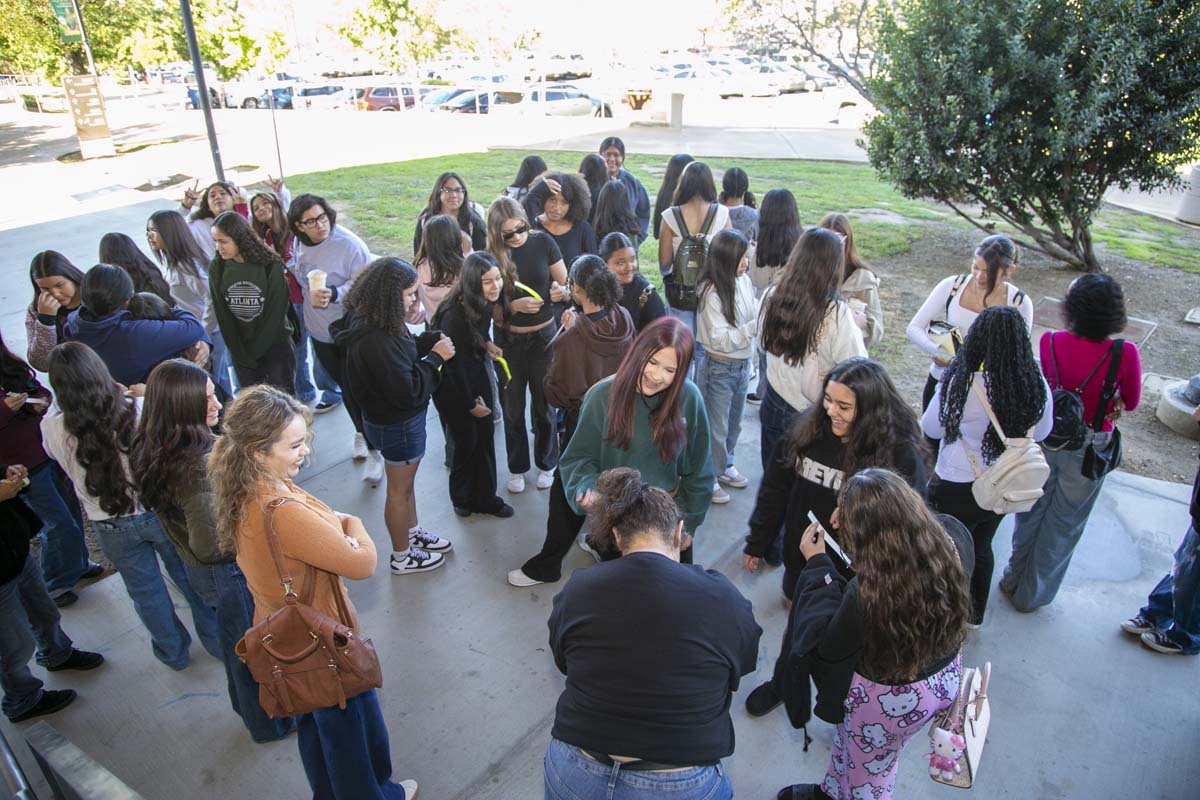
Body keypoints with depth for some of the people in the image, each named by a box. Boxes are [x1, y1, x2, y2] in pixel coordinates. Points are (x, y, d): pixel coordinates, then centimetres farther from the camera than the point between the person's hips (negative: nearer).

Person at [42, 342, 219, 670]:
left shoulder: (53, 428, -19)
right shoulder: (139, 409, -25)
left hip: (112, 527, 1)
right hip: (159, 511, -1)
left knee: (145, 590, 23)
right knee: (189, 578, 20)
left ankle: (174, 650, 43)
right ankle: (217, 641, 38)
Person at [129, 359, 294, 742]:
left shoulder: (153, 452, -6)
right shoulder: (197, 465, -35)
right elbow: (210, 543, -32)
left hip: (196, 568, 8)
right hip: (229, 570, -8)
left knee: (237, 643, 30)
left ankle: (249, 706, 53)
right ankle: (270, 722, 38)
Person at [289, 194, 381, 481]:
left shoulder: (350, 245, -19)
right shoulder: (302, 245, 1)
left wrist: (334, 294, -31)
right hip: (320, 332, 6)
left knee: (358, 389, -3)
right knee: (345, 386, 20)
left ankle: (373, 452, 7)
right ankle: (361, 433, 40)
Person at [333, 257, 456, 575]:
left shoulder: (374, 322, -5)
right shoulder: (375, 340, -34)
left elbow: (401, 355, 5)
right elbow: (407, 390, -31)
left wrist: (432, 341, -10)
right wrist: (436, 358, -20)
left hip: (397, 418, 9)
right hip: (397, 425, -9)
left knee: (405, 481, 27)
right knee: (399, 490, 11)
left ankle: (413, 534, 49)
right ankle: (402, 557, 33)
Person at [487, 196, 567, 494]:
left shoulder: (542, 241, -8)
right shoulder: (492, 254, -10)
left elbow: (565, 284, 0)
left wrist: (561, 291, -23)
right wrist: (516, 305, -24)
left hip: (544, 335, 0)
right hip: (509, 339, 0)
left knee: (544, 404, 13)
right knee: (513, 408, 12)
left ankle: (547, 463, 33)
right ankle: (517, 467, 32)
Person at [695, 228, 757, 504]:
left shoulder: (744, 281, -3)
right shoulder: (711, 292, -22)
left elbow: (755, 313, 10)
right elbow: (721, 339, -24)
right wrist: (756, 325, -30)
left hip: (743, 365, 7)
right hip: (719, 368, -7)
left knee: (733, 422, 23)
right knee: (716, 426, 7)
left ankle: (724, 466, 43)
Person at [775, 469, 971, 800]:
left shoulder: (867, 594, -42)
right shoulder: (954, 537, -24)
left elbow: (824, 647, -22)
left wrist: (817, 564, -18)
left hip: (890, 698, -6)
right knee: (849, 741, 34)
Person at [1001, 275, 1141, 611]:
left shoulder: (1050, 342, -16)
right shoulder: (1125, 354, -21)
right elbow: (1131, 402, -4)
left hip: (1045, 440, 2)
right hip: (1088, 448, -1)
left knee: (1031, 512, 22)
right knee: (1063, 523, 17)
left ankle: (1013, 580, 40)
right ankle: (1032, 595, 31)